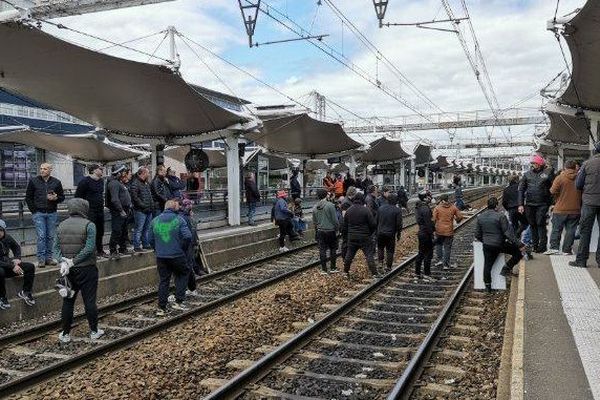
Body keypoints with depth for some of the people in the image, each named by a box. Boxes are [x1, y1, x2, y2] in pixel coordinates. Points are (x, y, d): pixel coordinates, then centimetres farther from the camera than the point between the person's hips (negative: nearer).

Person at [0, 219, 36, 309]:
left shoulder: (7, 237, -4)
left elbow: (17, 247, 18)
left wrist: (17, 259, 1)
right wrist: (12, 266, -29)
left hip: (8, 263, 6)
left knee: (30, 266, -9)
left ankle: (25, 292, 1)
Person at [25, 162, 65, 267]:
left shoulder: (56, 182, 6)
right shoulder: (33, 181, 3)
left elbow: (62, 197, 12)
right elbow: (28, 198, 6)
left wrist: (56, 198, -11)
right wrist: (34, 211, -2)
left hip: (52, 213, 2)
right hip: (38, 213, -2)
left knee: (50, 236, 6)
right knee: (41, 236, -5)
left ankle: (49, 257, 14)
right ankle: (41, 259, 0)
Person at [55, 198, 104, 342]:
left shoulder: (61, 226, 6)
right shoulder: (89, 225, -10)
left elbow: (56, 247, -1)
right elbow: (89, 248, -19)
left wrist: (63, 261, -11)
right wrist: (73, 261, -14)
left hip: (68, 270, 4)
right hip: (87, 269, -4)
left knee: (68, 302, 12)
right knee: (89, 301, 5)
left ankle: (65, 334, 18)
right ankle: (94, 331, 15)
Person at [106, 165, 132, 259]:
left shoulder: (122, 183, 20)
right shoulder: (114, 183, -13)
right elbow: (114, 199, -22)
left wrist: (129, 207, 16)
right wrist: (121, 210, -22)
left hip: (124, 211, 11)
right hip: (117, 212, -10)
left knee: (124, 231, 17)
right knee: (116, 232, -9)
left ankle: (123, 249, 27)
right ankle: (113, 251, -5)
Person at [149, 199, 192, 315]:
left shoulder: (155, 220, 7)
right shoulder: (179, 219, -6)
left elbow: (150, 239, 11)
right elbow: (188, 236, -14)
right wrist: (183, 249, 1)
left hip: (160, 257, 4)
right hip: (177, 255, -4)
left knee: (163, 280, 12)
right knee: (183, 274, 17)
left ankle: (161, 308, 12)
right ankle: (178, 302, 8)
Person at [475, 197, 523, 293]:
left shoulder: (480, 217, 5)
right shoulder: (500, 216, -13)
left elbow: (477, 235, 11)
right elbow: (508, 233, -15)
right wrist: (518, 244, -11)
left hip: (487, 246, 5)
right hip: (500, 244, -5)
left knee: (487, 266, 13)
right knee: (518, 253, 11)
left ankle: (487, 286, 17)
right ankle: (507, 268, 8)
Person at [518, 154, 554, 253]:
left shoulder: (548, 172, 0)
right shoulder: (527, 174, 9)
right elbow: (521, 189, 9)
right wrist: (521, 204, 3)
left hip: (542, 204, -4)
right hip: (529, 204, 4)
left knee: (540, 224, -8)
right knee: (532, 225, 9)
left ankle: (542, 246, -2)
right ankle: (535, 245, 18)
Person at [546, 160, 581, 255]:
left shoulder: (560, 178, -9)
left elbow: (553, 191, -10)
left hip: (560, 209, -2)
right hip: (575, 209, 2)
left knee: (556, 229, 7)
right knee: (571, 230, 7)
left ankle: (554, 247, 3)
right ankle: (567, 250, 8)